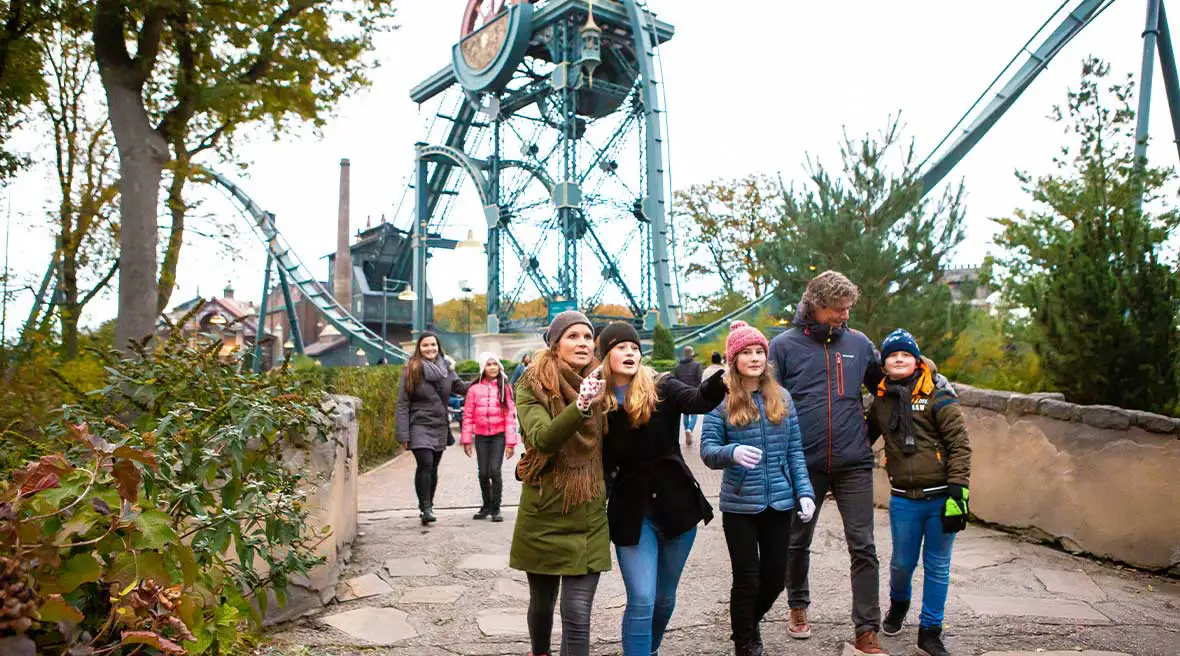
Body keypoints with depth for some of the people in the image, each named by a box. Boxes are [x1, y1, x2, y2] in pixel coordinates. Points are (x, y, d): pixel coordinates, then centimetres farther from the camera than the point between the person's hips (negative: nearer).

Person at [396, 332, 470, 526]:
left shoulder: (447, 368, 6)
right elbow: (402, 403, -6)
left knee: (433, 468, 10)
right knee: (425, 464, -18)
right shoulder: (411, 370, -5)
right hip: (420, 425, -4)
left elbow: (461, 388, 17)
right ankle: (425, 507, -11)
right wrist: (403, 434, -11)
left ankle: (427, 507, 22)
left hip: (441, 427, 4)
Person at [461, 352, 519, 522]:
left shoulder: (504, 387, 0)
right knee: (483, 473, 6)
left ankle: (495, 508, 3)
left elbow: (510, 415, -2)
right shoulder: (474, 389, 2)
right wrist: (467, 440, 3)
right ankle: (486, 506, 25)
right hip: (481, 436, 2)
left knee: (494, 470, -12)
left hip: (499, 435, -2)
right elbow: (468, 415, 5)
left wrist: (511, 442, -5)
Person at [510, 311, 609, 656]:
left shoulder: (600, 384, 2)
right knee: (542, 603, 18)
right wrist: (580, 406, -41)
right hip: (543, 514, -1)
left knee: (577, 614, -4)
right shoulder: (533, 387, -8)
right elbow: (542, 438, -28)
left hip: (589, 519, 1)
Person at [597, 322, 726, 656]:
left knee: (665, 597, 16)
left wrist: (720, 382, -45)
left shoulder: (661, 388, -4)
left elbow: (698, 400, -25)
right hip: (631, 510, -1)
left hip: (676, 503, 2)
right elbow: (597, 462, 0)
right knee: (642, 600, -8)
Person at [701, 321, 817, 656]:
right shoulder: (722, 400, -6)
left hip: (779, 503, 4)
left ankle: (751, 623, 43)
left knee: (775, 578, 12)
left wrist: (805, 492, -2)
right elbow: (707, 450, -10)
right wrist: (733, 453, -31)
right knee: (747, 579, 4)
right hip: (739, 506, -3)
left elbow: (794, 452, 7)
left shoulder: (782, 398, 5)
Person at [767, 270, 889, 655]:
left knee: (863, 547, 1)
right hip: (804, 464, -1)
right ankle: (798, 607, 37)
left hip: (854, 464, 1)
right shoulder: (785, 345, -4)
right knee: (798, 541, 16)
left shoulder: (859, 343, 3)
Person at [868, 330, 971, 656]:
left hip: (940, 498, -3)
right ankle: (898, 604, 44)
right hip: (903, 500, 3)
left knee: (937, 567, 7)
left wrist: (957, 491, -15)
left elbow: (960, 445, -9)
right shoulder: (880, 402, 7)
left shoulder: (938, 398, -5)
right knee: (902, 562, 12)